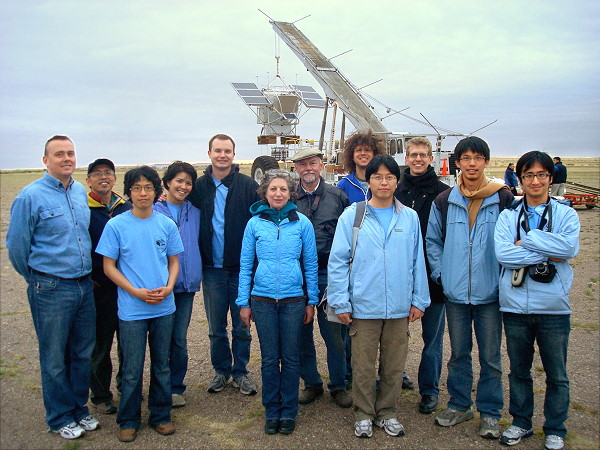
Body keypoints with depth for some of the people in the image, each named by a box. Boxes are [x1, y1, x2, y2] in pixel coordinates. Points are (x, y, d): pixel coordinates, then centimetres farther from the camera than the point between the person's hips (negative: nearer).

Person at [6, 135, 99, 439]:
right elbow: (16, 246, -4)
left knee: (83, 353, 15)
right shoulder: (31, 196, -11)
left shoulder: (81, 192, 7)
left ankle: (79, 408, 33)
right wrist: (37, 279, 7)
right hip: (51, 289, -5)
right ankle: (60, 418, 25)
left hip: (84, 285, 6)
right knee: (55, 358, 8)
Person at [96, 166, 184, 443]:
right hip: (132, 310, -2)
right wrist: (136, 292, -14)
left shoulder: (166, 224, 2)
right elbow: (109, 266, -2)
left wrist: (168, 287, -9)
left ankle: (161, 416, 30)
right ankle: (128, 421, 25)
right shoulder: (116, 225, -5)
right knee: (132, 370, 6)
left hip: (164, 308, 3)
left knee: (162, 366, 13)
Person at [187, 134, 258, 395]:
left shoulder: (248, 186, -4)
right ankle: (221, 370, 29)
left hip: (241, 268, -2)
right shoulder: (199, 186, 4)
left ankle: (240, 371, 25)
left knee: (241, 326, 9)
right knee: (216, 327, 13)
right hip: (212, 269, 2)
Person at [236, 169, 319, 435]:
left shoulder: (302, 223, 0)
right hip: (263, 300, 0)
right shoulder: (255, 223, 1)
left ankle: (289, 412, 23)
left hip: (293, 299, 0)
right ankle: (272, 411, 24)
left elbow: (310, 264, 5)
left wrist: (312, 301, 5)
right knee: (269, 359, 8)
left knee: (290, 358, 7)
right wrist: (244, 302, 3)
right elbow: (246, 265, 5)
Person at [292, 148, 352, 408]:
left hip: (328, 274, -1)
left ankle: (338, 385, 21)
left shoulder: (337, 196, 3)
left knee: (333, 332, 4)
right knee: (301, 332, 10)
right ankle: (311, 383, 27)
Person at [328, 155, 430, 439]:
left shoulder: (410, 218, 4)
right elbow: (337, 261, -3)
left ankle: (387, 412, 32)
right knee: (363, 366, 9)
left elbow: (418, 261, 8)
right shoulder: (351, 216, -2)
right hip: (363, 306, -2)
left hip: (399, 307, 2)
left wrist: (419, 300, 6)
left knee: (394, 365, 13)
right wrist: (340, 302, -7)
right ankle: (364, 415, 28)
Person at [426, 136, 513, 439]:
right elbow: (432, 240, 13)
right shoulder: (444, 201, 4)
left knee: (490, 356, 8)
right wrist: (440, 273, 2)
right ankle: (459, 405, 30)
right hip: (455, 292, 2)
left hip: (490, 292, -2)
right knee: (458, 353, 14)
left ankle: (489, 413, 23)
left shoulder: (503, 199, -3)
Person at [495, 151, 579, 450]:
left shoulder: (566, 214, 1)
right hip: (515, 305, 1)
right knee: (519, 370, 16)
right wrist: (547, 254, -15)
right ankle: (521, 423, 33)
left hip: (553, 307, -1)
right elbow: (502, 253, -13)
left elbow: (570, 247, -18)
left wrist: (526, 241, -15)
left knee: (556, 375, 11)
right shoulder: (508, 216, 3)